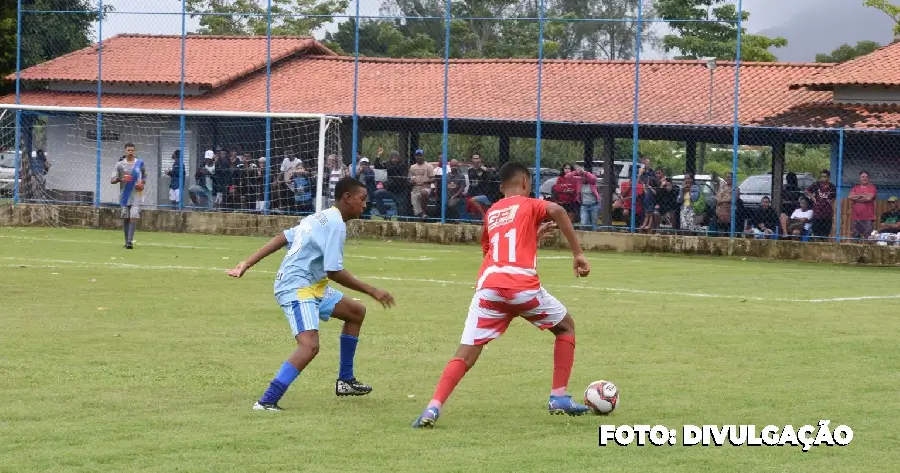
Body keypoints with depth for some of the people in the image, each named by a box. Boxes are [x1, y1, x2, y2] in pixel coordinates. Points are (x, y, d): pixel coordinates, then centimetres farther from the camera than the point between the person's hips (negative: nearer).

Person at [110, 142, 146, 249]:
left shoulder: (140, 163, 3)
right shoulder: (120, 164, 0)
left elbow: (145, 176, 16)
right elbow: (112, 180, -3)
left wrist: (143, 183, -6)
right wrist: (121, 178, -22)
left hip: (136, 195, -1)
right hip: (124, 195, 1)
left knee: (134, 217, -13)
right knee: (125, 218, 8)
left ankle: (130, 241, -17)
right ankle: (126, 241, 19)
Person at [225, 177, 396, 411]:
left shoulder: (320, 218, 16)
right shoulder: (336, 225, -15)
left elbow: (282, 238, 13)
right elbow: (334, 272, -20)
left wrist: (246, 264, 11)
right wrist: (372, 291, -14)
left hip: (311, 287, 11)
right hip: (297, 289, -11)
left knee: (356, 312, 22)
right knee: (310, 345, -28)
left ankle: (345, 380, 29)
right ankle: (266, 402, -34)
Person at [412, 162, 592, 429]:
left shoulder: (491, 213, 29)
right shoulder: (529, 205, 15)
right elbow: (556, 210, -8)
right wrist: (578, 254, -6)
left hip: (488, 288, 3)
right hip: (522, 285, -3)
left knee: (465, 354, 0)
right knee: (566, 327, 22)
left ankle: (433, 408, -21)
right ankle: (559, 398, 15)